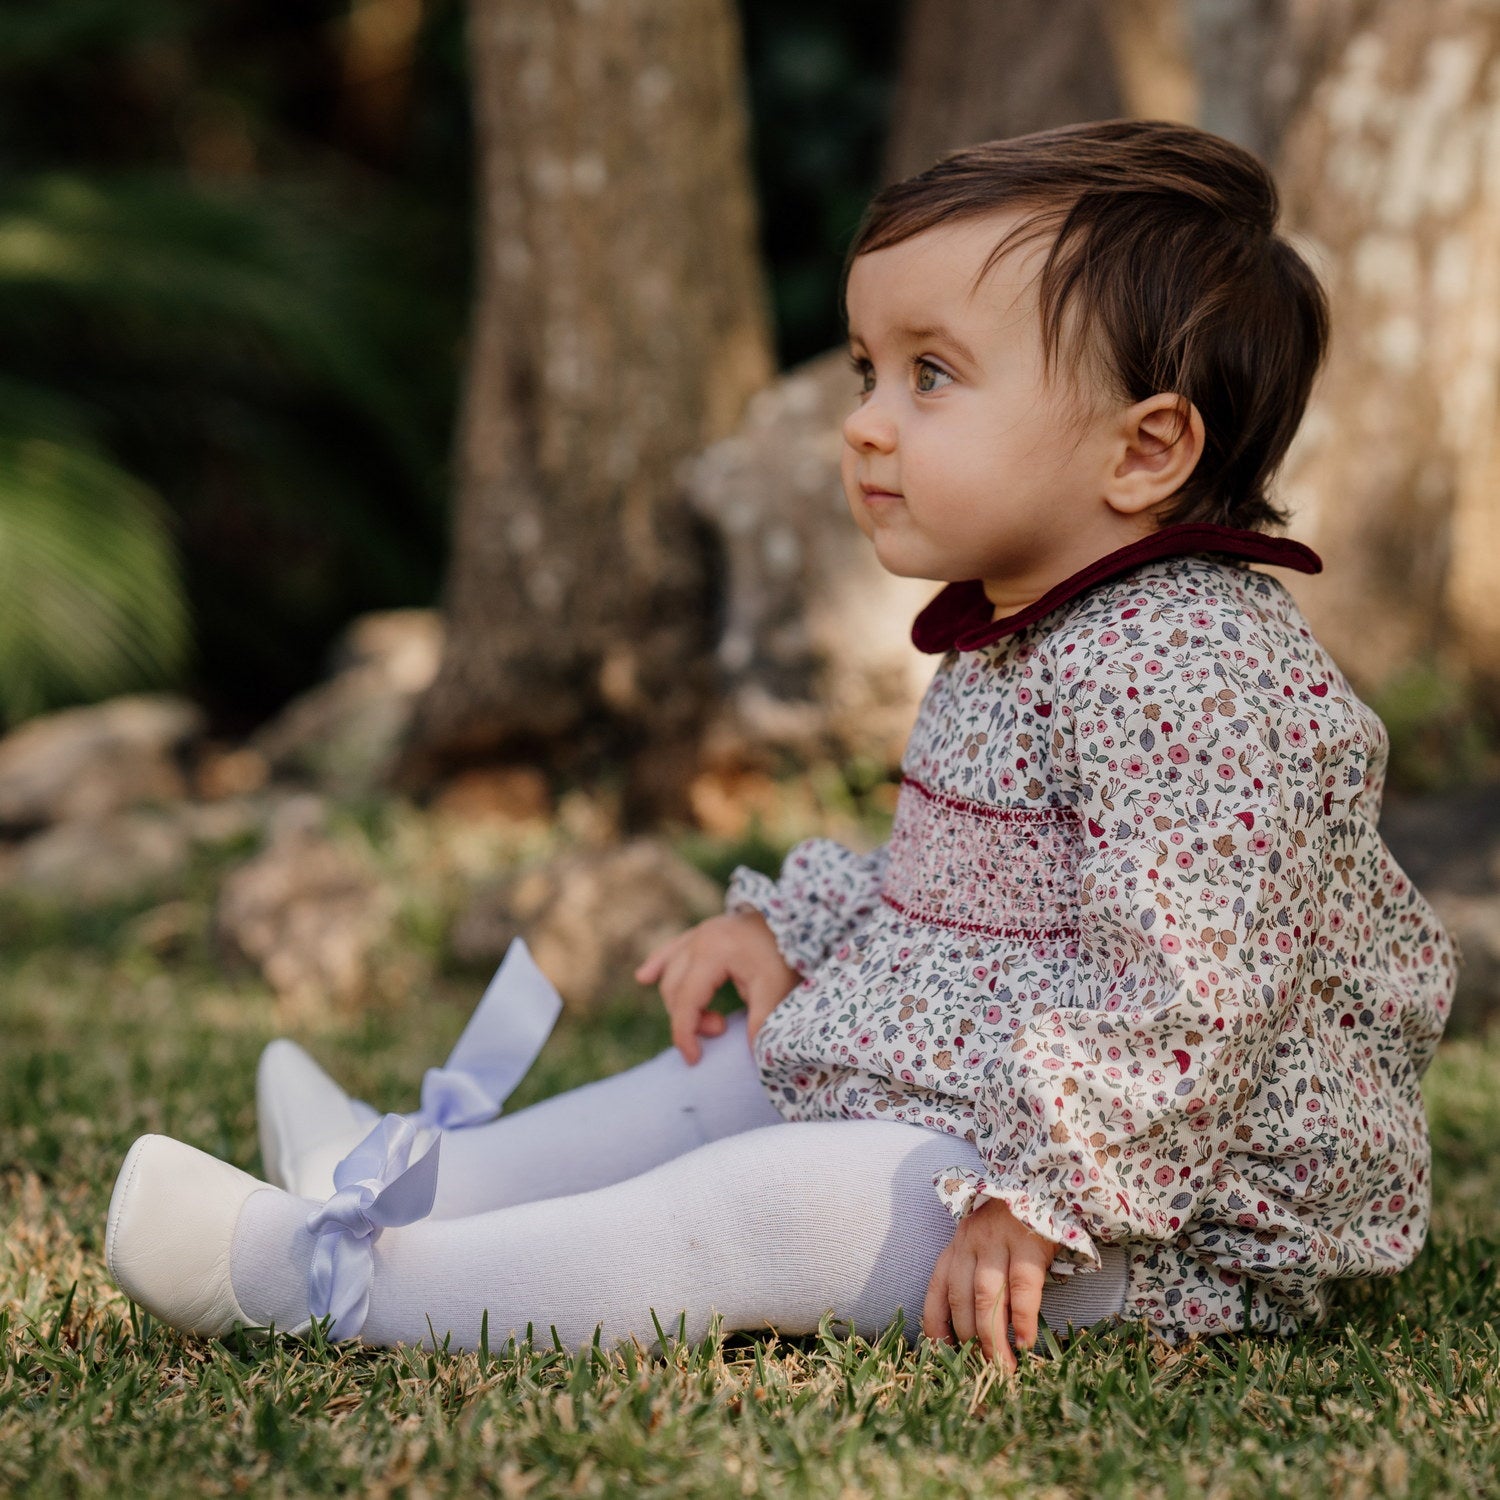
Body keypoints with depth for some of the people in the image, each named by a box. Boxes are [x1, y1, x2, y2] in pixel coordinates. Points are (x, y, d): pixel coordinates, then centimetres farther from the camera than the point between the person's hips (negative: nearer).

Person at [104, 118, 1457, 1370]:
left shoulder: (1186, 669, -24)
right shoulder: (1017, 641, 11)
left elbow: (1189, 987, -30)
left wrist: (1027, 1195, -30)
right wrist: (788, 924, 14)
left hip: (1147, 1219, -11)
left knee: (773, 1207, -23)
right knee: (725, 1071, 19)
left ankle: (312, 1272, -20)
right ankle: (412, 1182, 26)